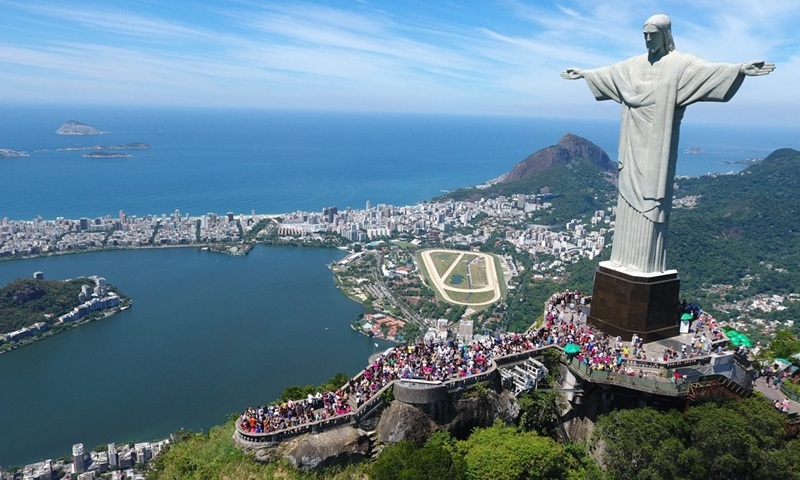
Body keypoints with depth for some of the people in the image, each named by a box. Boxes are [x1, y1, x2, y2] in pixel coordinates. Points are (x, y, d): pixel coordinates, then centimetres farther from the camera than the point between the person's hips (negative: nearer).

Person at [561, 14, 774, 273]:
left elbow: (707, 69, -21)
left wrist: (739, 69, -39)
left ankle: (649, 264, -4)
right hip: (635, 143, 7)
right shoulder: (635, 64, 14)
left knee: (652, 200, -8)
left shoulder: (680, 63, -5)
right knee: (630, 197, 7)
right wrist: (582, 74, 38)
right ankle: (627, 259, 14)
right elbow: (607, 72, 28)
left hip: (658, 145, -6)